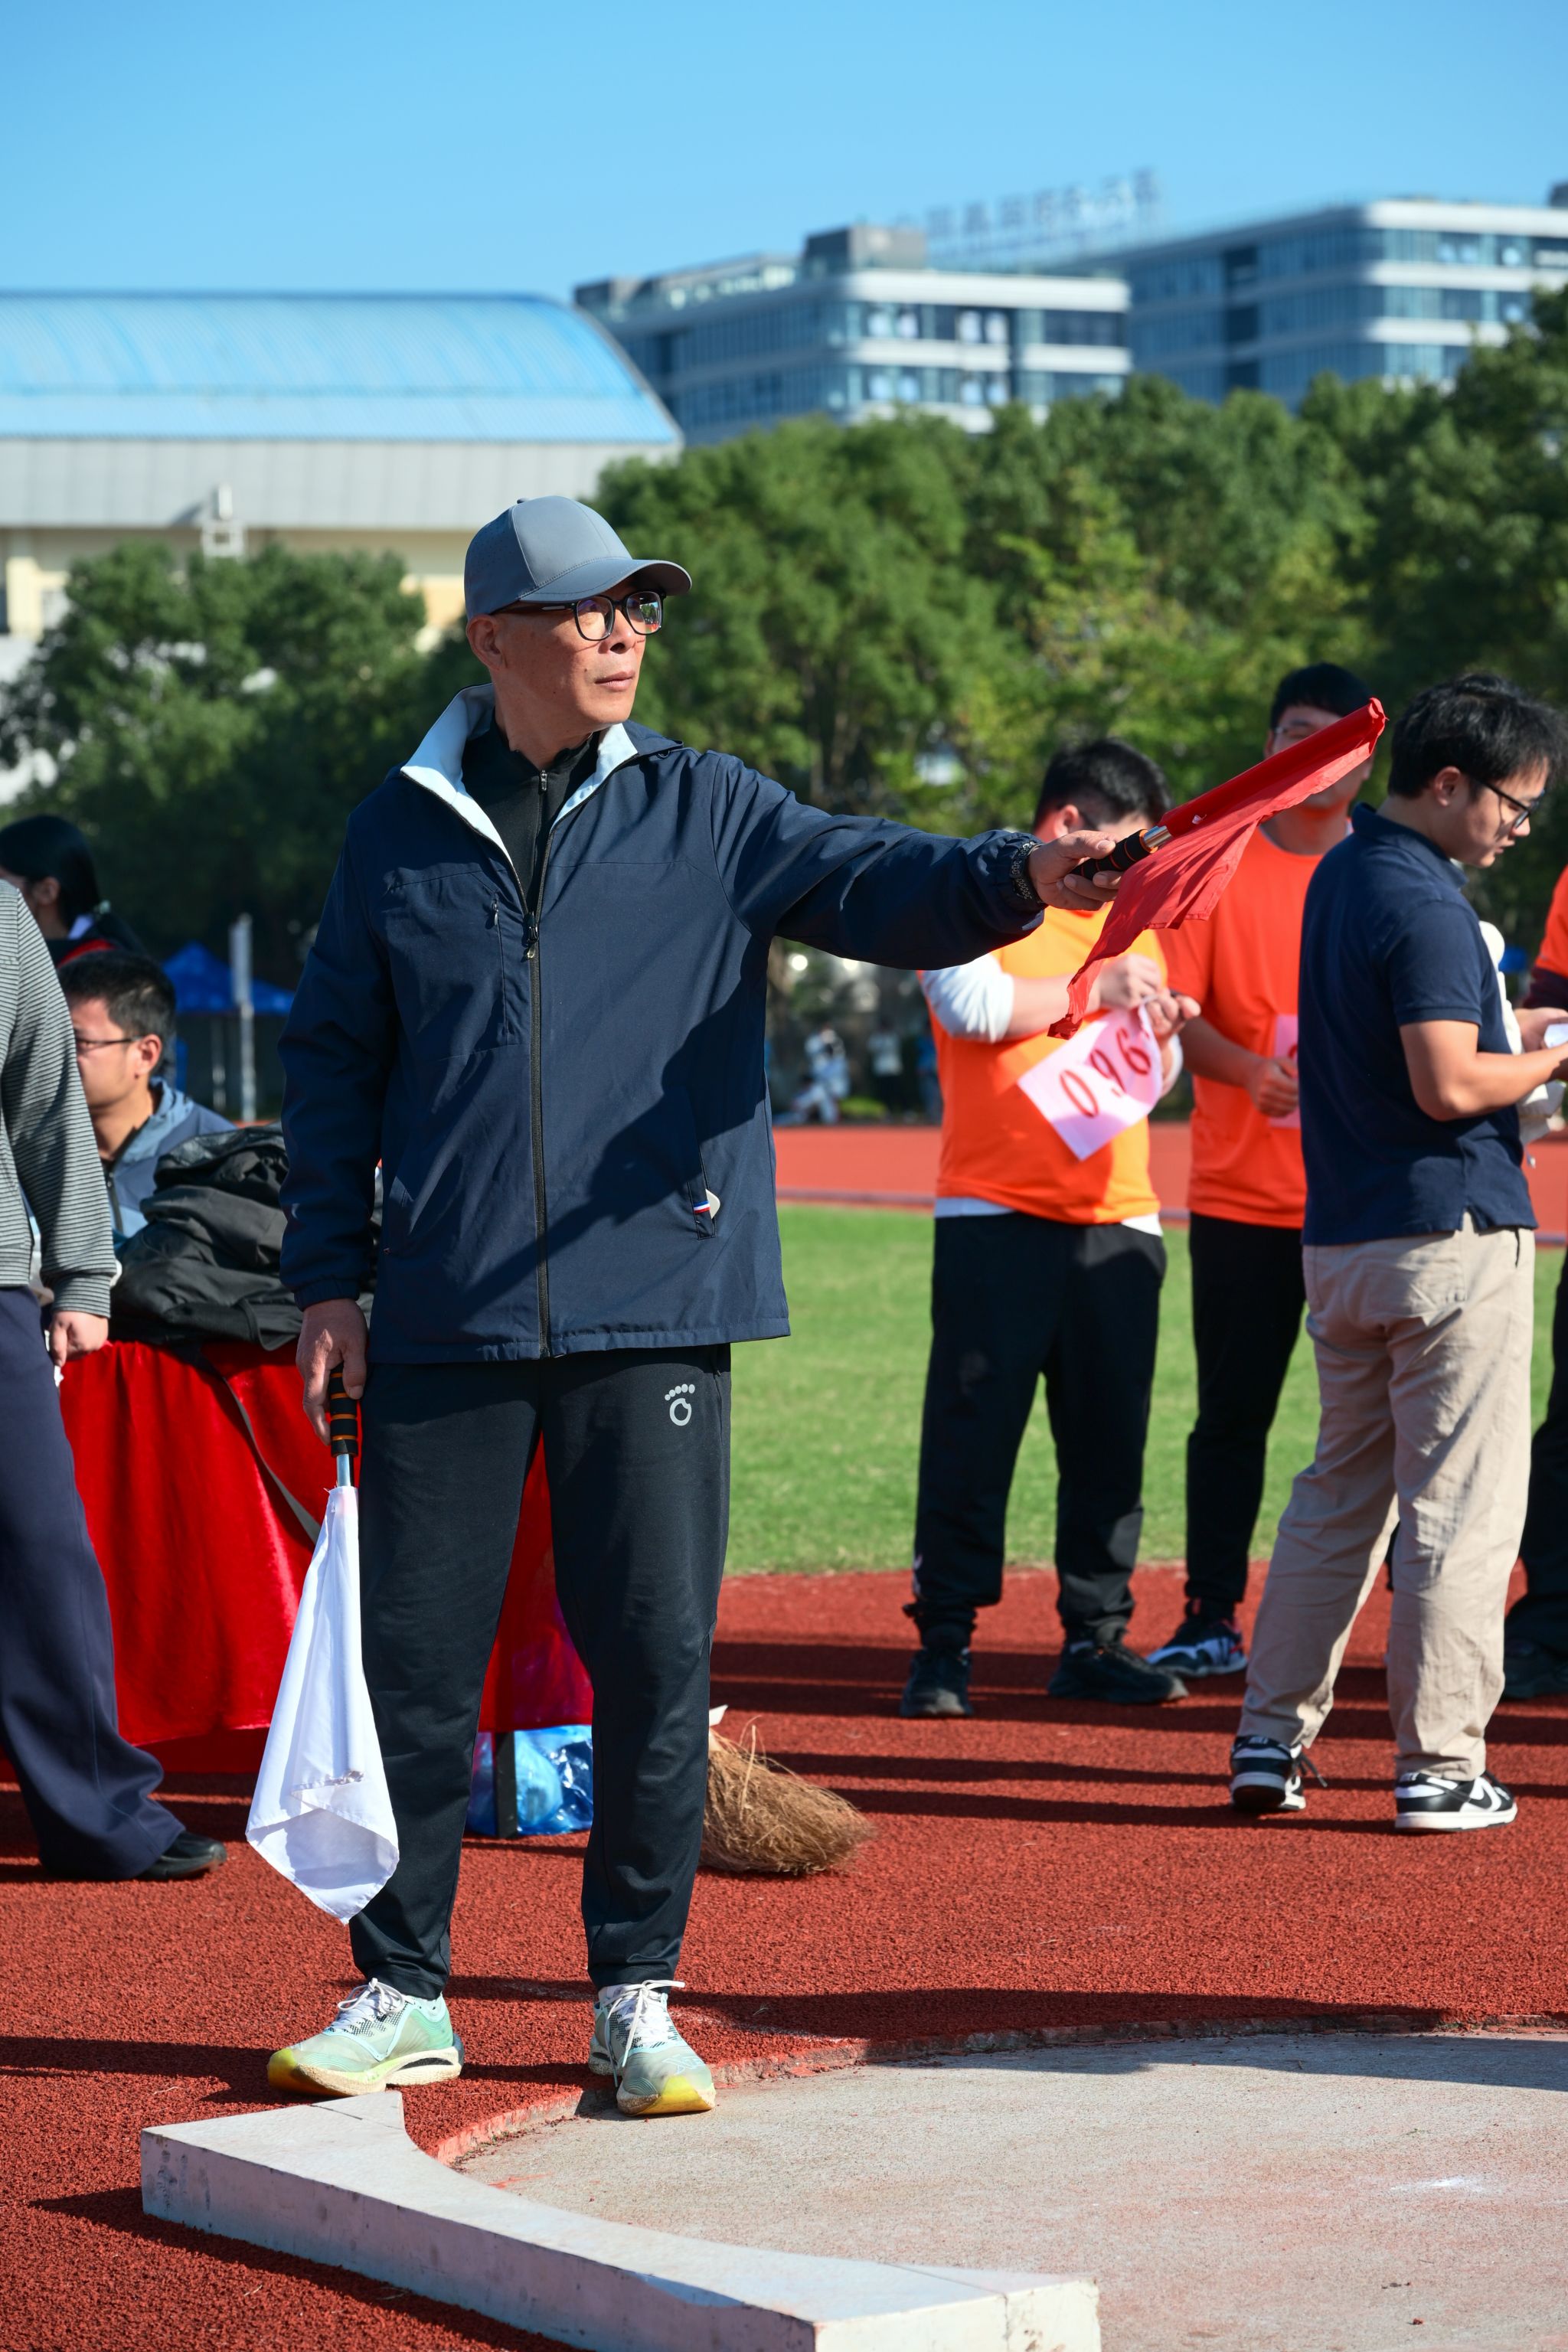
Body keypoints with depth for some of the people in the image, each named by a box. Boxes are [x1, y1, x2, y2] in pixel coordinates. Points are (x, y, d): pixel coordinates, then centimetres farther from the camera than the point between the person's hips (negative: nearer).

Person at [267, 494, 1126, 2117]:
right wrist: (329, 1279, 6)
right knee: (414, 1663, 3)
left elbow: (871, 885, -9)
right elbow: (332, 1060, 12)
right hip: (444, 1326, 1)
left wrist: (1011, 878, -30)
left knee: (657, 1659, -1)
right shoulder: (401, 832, 8)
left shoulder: (707, 813, 6)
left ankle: (635, 1996, 12)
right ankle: (402, 1994, 16)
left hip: (653, 1313, 0)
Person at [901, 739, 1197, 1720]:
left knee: (1111, 1437, 3)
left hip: (1119, 1218, 6)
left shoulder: (1130, 922, 20)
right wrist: (1093, 990, -10)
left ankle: (1095, 1638, 10)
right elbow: (973, 1002, -16)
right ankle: (944, 1644, -2)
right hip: (997, 1215, -6)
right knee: (971, 1430, -6)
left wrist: (1163, 1032, 3)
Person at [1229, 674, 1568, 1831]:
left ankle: (1272, 1737, 13)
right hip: (1452, 1238, -9)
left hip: (1339, 1244, 9)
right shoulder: (1426, 904, -16)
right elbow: (1448, 1087, -22)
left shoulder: (1338, 877, 13)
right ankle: (1440, 1765, -2)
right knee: (1460, 1508, -3)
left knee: (1340, 1491, 15)